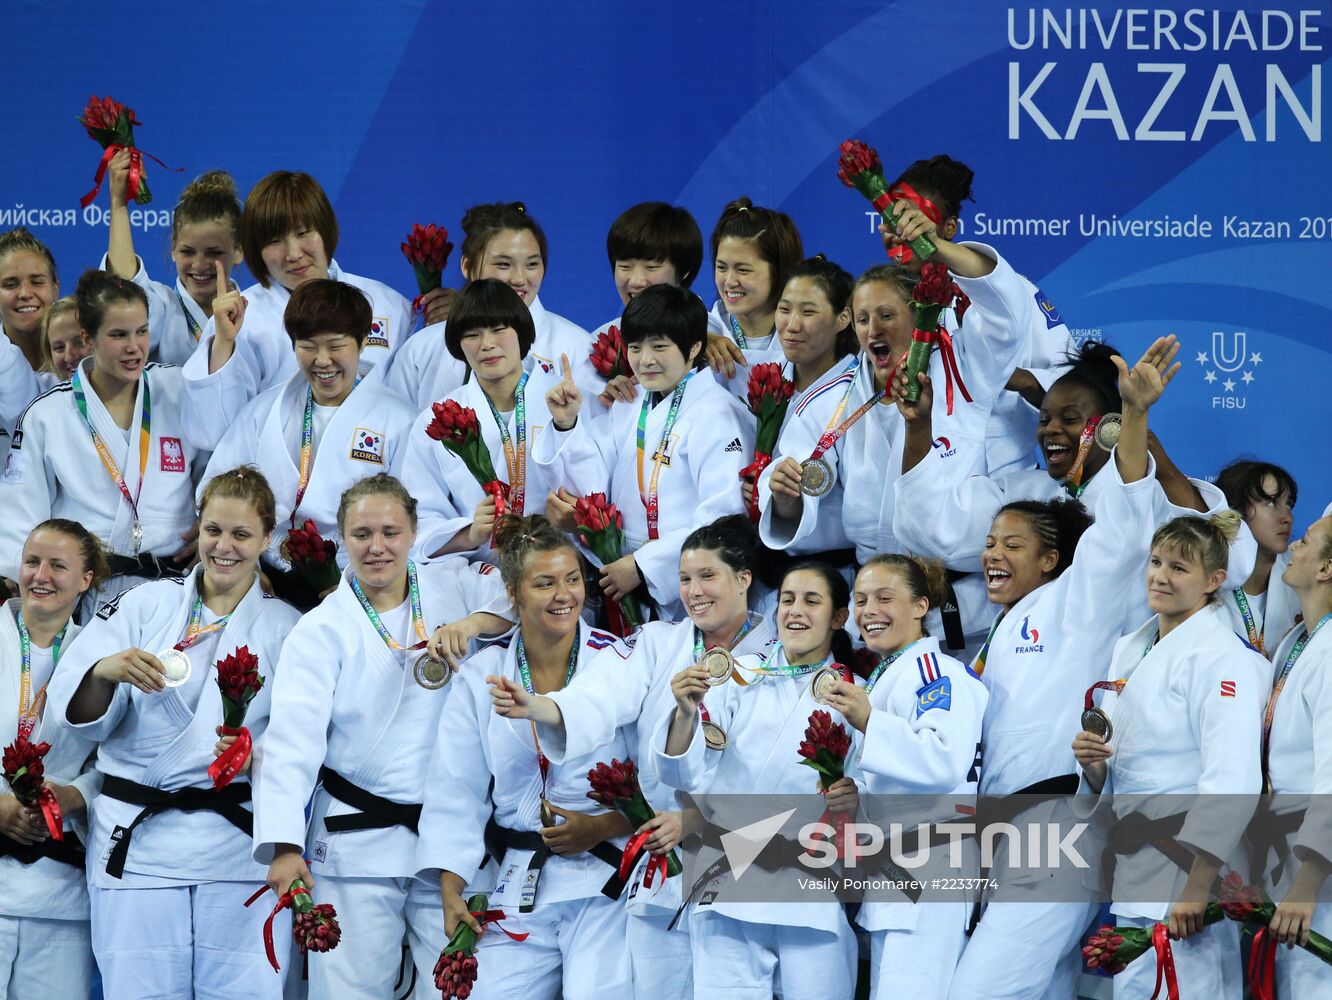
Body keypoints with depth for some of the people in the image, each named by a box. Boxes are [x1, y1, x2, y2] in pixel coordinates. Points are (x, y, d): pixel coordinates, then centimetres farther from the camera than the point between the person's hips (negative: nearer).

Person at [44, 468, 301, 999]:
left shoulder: (286, 627, 9)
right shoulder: (145, 605, 8)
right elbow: (79, 712, -1)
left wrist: (259, 754, -17)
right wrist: (105, 671, -23)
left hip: (240, 849, 0)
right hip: (136, 840, 0)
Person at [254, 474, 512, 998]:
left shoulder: (453, 588, 8)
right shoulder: (322, 630, 0)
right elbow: (293, 739, -9)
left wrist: (474, 623, -17)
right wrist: (284, 845, -19)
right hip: (357, 845, -2)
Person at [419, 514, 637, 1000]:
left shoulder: (619, 663, -2)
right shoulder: (483, 675, 4)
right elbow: (456, 791, 5)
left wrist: (601, 827, -15)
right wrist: (451, 891, -1)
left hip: (606, 883, -2)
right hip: (517, 886, 3)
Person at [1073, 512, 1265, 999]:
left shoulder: (1224, 657, -10)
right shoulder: (1129, 651, 15)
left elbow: (1231, 780, -19)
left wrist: (1197, 888, -24)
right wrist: (1093, 761, -2)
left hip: (1188, 868, -8)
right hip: (1133, 876, 8)